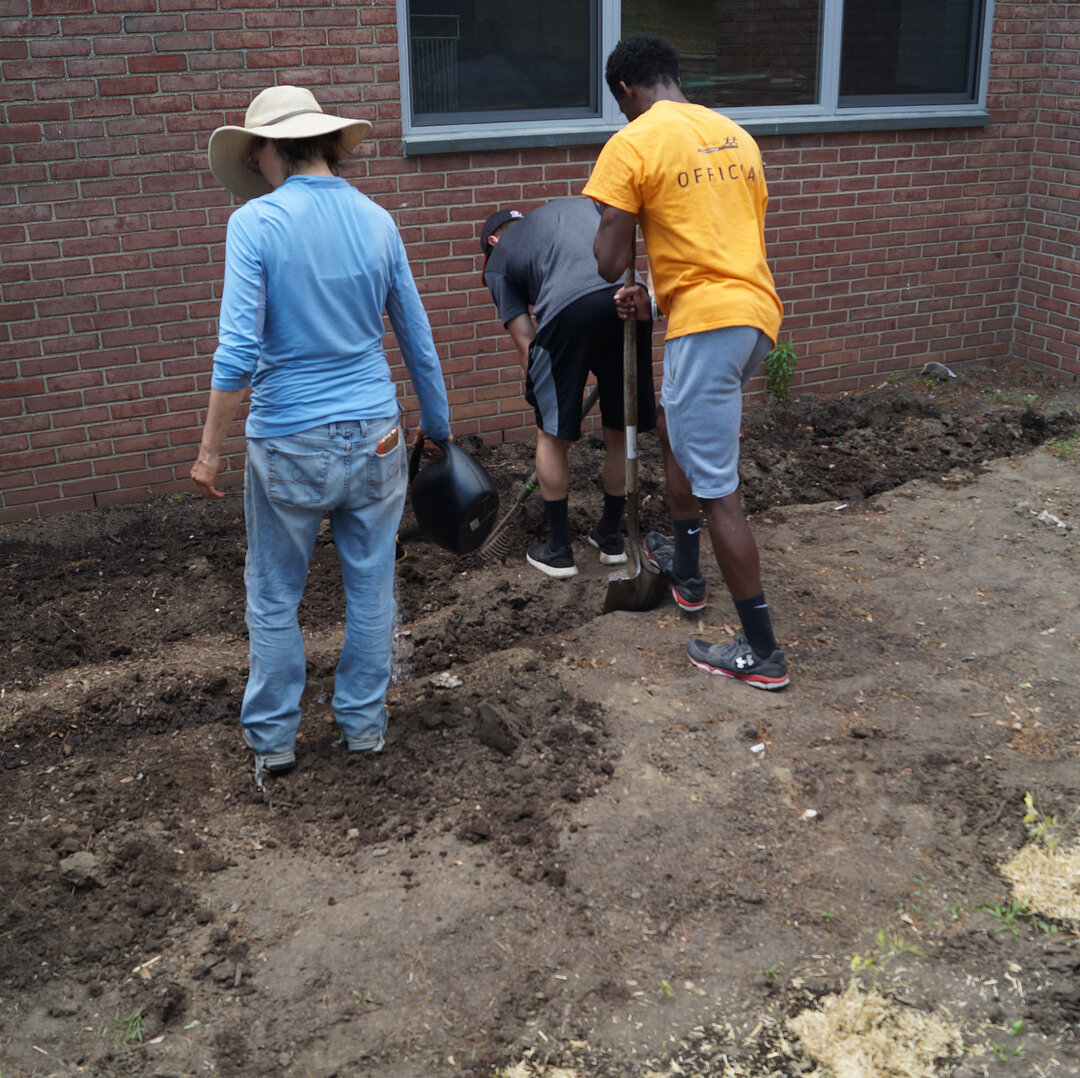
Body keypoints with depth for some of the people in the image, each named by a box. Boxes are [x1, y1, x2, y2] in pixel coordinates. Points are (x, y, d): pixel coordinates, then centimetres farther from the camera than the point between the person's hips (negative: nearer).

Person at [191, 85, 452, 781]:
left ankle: (273, 739, 24)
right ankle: (364, 723, 27)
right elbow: (418, 339, 8)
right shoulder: (377, 221, 2)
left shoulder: (257, 223, -11)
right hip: (374, 435, 3)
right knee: (371, 588, 15)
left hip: (288, 443, -3)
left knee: (274, 598, 13)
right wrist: (438, 427, 20)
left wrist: (212, 448, -8)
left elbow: (238, 351, -17)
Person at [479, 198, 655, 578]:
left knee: (552, 436, 15)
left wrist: (541, 398, 24)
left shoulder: (497, 260, 25)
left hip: (569, 308, -3)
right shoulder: (578, 204, 36)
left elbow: (526, 343, 18)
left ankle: (558, 550, 24)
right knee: (620, 432, 19)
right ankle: (611, 538, 35)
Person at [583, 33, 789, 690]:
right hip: (755, 311, 8)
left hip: (708, 323, -8)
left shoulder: (633, 144, -6)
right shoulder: (734, 134, 16)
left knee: (716, 486, -2)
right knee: (675, 425, 29)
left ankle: (763, 652, 3)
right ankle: (685, 567, 43)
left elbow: (609, 264, -8)